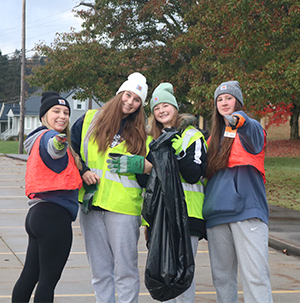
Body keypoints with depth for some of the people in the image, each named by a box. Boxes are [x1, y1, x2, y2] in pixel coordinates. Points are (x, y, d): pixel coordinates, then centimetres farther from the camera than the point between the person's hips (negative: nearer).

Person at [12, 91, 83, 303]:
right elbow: (53, 148, -36)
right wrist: (59, 142, -57)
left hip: (37, 214, 10)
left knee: (30, 275, 14)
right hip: (55, 215, -10)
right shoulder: (48, 137, -11)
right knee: (48, 279, -5)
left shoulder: (40, 138, 20)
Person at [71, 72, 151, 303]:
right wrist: (82, 171, -1)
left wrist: (139, 165, -10)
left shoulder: (141, 133, 8)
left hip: (123, 206, -2)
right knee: (100, 270, 8)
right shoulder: (90, 120, 11)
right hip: (91, 204, 2)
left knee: (125, 269, -4)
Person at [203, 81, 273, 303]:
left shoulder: (250, 128, 3)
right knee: (222, 275, 7)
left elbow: (254, 136, -23)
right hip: (217, 212, 6)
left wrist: (240, 120, -44)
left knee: (255, 274, -13)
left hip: (246, 209, -6)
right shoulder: (214, 138, 22)